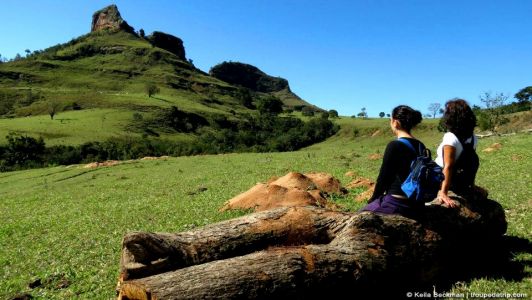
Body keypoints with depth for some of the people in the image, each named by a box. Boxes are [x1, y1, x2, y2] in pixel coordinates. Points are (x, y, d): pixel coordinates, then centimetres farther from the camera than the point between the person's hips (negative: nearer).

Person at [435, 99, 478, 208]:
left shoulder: (450, 137, -22)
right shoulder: (472, 137, 0)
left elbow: (448, 167, -30)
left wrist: (443, 192, -33)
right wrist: (469, 185, 18)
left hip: (439, 181, -7)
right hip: (460, 183, 7)